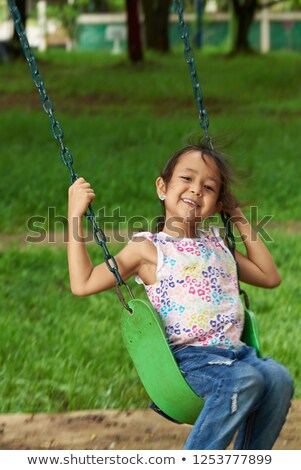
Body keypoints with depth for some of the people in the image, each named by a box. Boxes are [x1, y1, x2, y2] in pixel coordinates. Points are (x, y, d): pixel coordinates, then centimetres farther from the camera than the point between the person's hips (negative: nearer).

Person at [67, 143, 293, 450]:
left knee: (277, 377, -27)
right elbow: (83, 284, -2)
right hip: (188, 359, -6)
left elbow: (270, 277, 30)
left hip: (234, 352, 6)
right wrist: (75, 215, -3)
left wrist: (241, 221, 26)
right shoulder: (149, 249, 4)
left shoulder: (217, 246, 22)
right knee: (244, 379, -35)